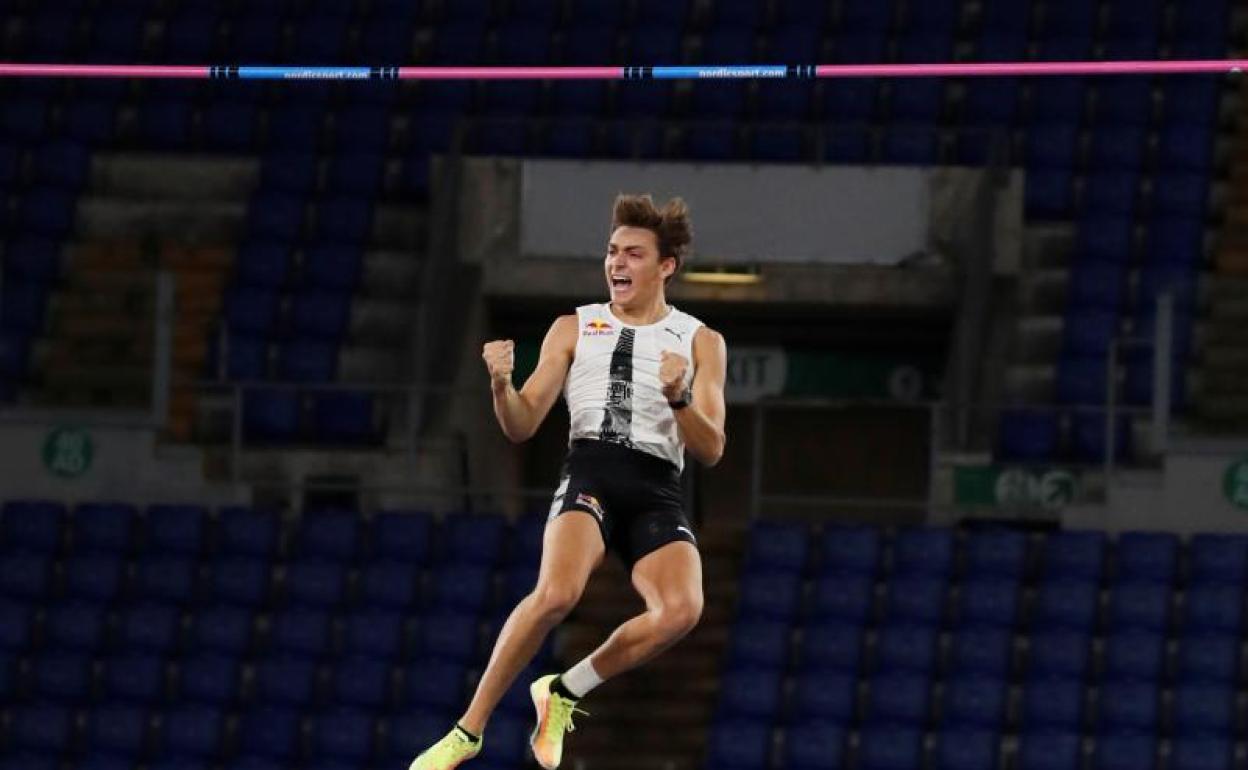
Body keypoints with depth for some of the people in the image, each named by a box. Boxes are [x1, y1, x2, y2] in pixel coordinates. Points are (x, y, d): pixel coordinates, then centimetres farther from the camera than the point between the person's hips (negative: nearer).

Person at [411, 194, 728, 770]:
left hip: (657, 490, 1)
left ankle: (563, 692, -5)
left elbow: (711, 451, 5)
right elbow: (522, 426, 9)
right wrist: (501, 385, -13)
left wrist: (678, 398, -15)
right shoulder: (574, 328, 15)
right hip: (589, 470, -1)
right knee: (557, 593, -32)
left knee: (681, 610, -29)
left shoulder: (700, 342, 13)